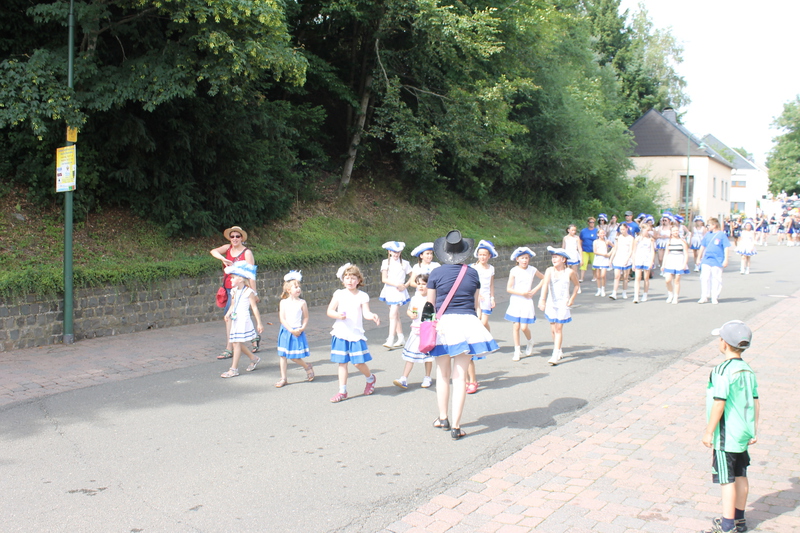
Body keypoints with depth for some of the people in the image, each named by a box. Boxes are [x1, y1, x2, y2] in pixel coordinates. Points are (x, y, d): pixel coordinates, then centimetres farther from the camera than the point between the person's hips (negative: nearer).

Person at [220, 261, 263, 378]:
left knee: (237, 342, -9)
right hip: (235, 319, 8)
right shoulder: (234, 291, 11)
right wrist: (228, 314, -3)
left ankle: (234, 369, -5)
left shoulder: (248, 292, -10)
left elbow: (254, 308, -7)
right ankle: (254, 359, 31)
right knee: (237, 343, 11)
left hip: (243, 319, -8)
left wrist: (259, 323, -7)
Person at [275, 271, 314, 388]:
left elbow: (306, 318, 0)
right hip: (285, 331, 2)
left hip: (298, 332, -2)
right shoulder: (283, 302, -2)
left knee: (294, 356, -1)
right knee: (282, 355, 5)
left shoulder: (302, 303, -4)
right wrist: (291, 330, -15)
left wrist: (302, 328, -15)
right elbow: (282, 318, -6)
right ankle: (283, 377, 15)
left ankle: (307, 367, 27)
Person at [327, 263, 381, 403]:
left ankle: (370, 378, 27)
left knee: (358, 362, -4)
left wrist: (373, 316, -29)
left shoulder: (363, 296, 0)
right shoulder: (339, 294, 3)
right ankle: (342, 391, 14)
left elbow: (366, 313, -7)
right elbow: (329, 311, 3)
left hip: (356, 334, -2)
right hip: (341, 334, 2)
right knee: (342, 363, 6)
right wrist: (338, 315, -17)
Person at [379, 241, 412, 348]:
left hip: (399, 292, -3)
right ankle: (401, 338, 23)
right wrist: (396, 285, -15)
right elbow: (384, 279, -5)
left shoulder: (404, 263, 2)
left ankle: (390, 340, -17)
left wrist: (405, 285, -5)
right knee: (396, 315, 12)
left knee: (393, 315, -14)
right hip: (389, 291, 3)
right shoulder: (386, 262, 3)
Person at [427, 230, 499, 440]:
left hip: (443, 322, -1)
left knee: (443, 374, 16)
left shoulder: (436, 274, -2)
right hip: (467, 321, 1)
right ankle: (456, 426, -1)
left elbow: (430, 304, 2)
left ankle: (443, 418, 23)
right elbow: (476, 304, 14)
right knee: (460, 376, 1)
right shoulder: (472, 273, 4)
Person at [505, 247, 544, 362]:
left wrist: (535, 290, 3)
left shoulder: (532, 270, 0)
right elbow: (509, 288, -7)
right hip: (515, 301, 0)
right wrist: (522, 293, -13)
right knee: (516, 326, 0)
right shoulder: (514, 271, -6)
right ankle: (517, 350, 12)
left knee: (524, 327, -7)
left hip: (527, 302, 0)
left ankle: (530, 342, 25)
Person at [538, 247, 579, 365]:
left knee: (559, 329, -5)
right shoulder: (549, 271, -7)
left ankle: (555, 355, -5)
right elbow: (545, 284, -21)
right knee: (553, 329, 8)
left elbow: (576, 285, 10)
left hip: (563, 304, -2)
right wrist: (542, 300, -34)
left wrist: (572, 299, 0)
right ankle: (559, 351, 28)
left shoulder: (570, 272, -6)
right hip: (551, 303, 2)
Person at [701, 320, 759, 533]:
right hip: (743, 432, 8)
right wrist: (754, 430, 16)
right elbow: (755, 402, 8)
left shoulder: (723, 371, -20)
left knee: (727, 479, -1)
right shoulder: (747, 370, 5)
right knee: (740, 476, 17)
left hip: (726, 434, -8)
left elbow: (719, 404, -21)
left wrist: (709, 431, -13)